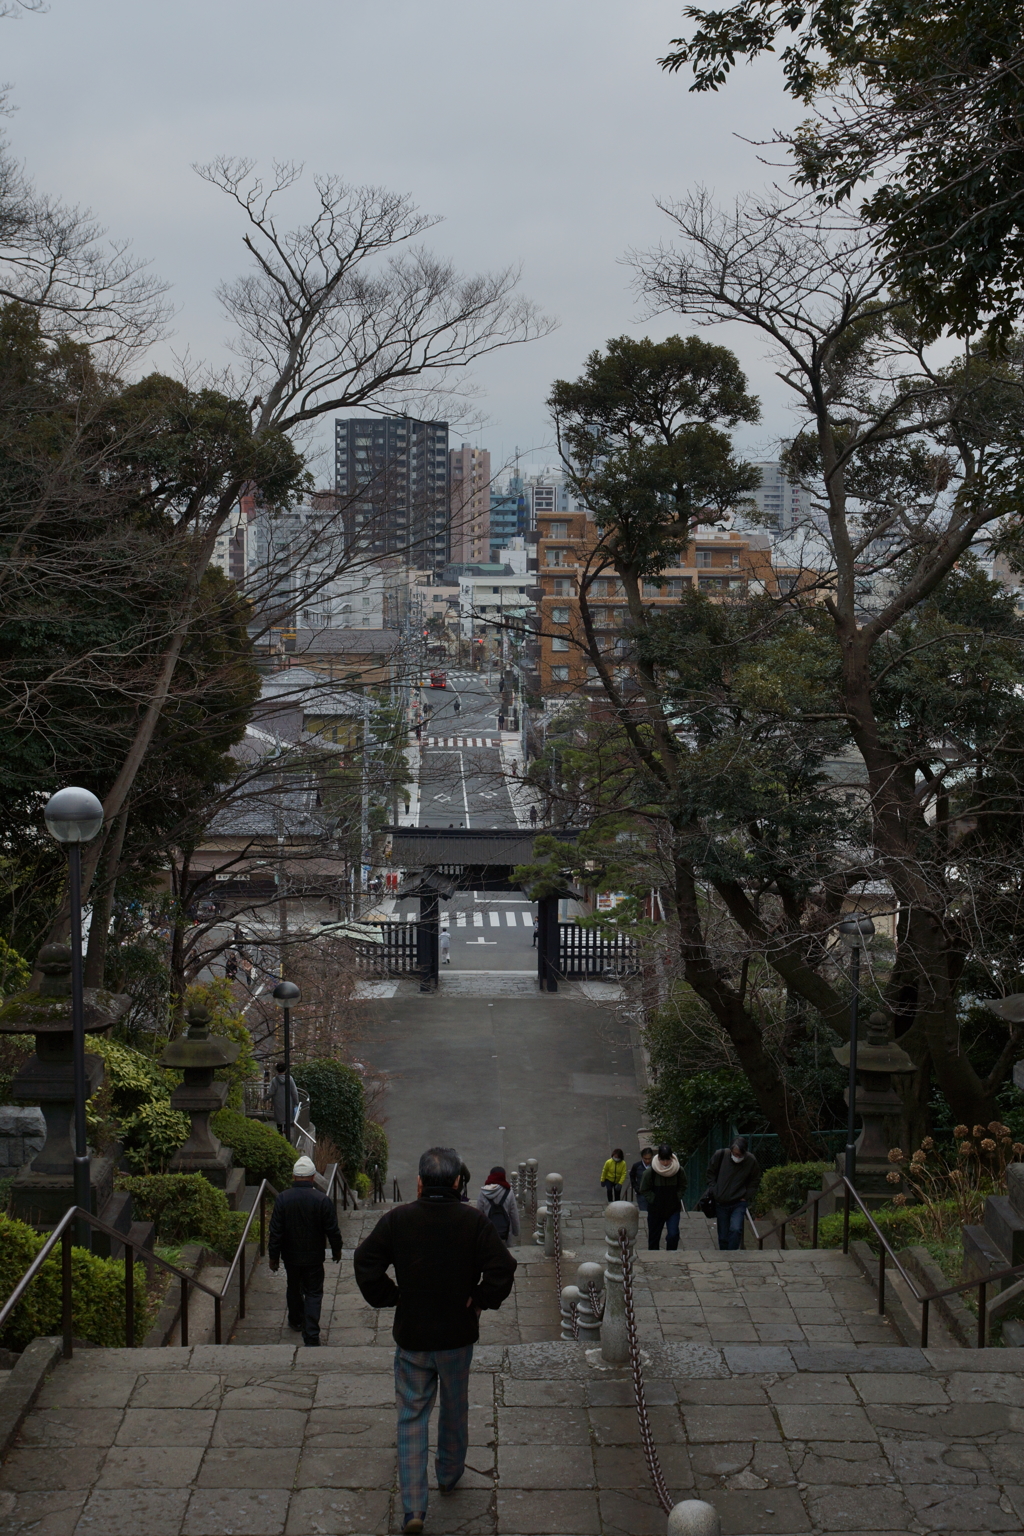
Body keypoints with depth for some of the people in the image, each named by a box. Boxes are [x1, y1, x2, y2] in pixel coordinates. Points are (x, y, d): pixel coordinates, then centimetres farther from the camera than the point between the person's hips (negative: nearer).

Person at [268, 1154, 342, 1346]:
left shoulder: (282, 1199, -13)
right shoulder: (322, 1200, -16)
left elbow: (275, 1231, -9)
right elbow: (332, 1230, -9)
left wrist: (274, 1256, 3)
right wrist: (336, 1249, 9)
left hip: (291, 1256, 2)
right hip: (314, 1257, -2)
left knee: (294, 1289, 24)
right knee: (313, 1294, 5)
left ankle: (296, 1321, 43)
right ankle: (311, 1336, -3)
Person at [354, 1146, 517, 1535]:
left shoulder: (397, 1219, -9)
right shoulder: (473, 1221, -11)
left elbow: (365, 1264, -12)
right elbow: (503, 1270, -17)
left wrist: (391, 1298, 0)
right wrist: (479, 1302, -3)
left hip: (411, 1337, 0)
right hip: (457, 1335, 0)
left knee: (412, 1416, 6)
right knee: (455, 1408, 22)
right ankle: (449, 1474, 42)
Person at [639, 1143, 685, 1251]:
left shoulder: (679, 1171, -9)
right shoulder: (651, 1172, -13)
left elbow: (682, 1187, 9)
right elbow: (644, 1190, -1)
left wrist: (677, 1199, -4)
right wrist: (654, 1200, -11)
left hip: (673, 1208, 0)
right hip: (655, 1209, 0)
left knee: (673, 1234, -14)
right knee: (654, 1236, 10)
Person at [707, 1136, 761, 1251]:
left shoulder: (751, 1161, -11)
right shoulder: (720, 1155, -11)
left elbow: (755, 1181, 7)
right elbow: (710, 1174, 6)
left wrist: (747, 1196, -3)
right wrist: (714, 1191, -3)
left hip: (739, 1203, -1)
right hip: (721, 1203, 1)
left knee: (735, 1229, -23)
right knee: (723, 1236, 6)